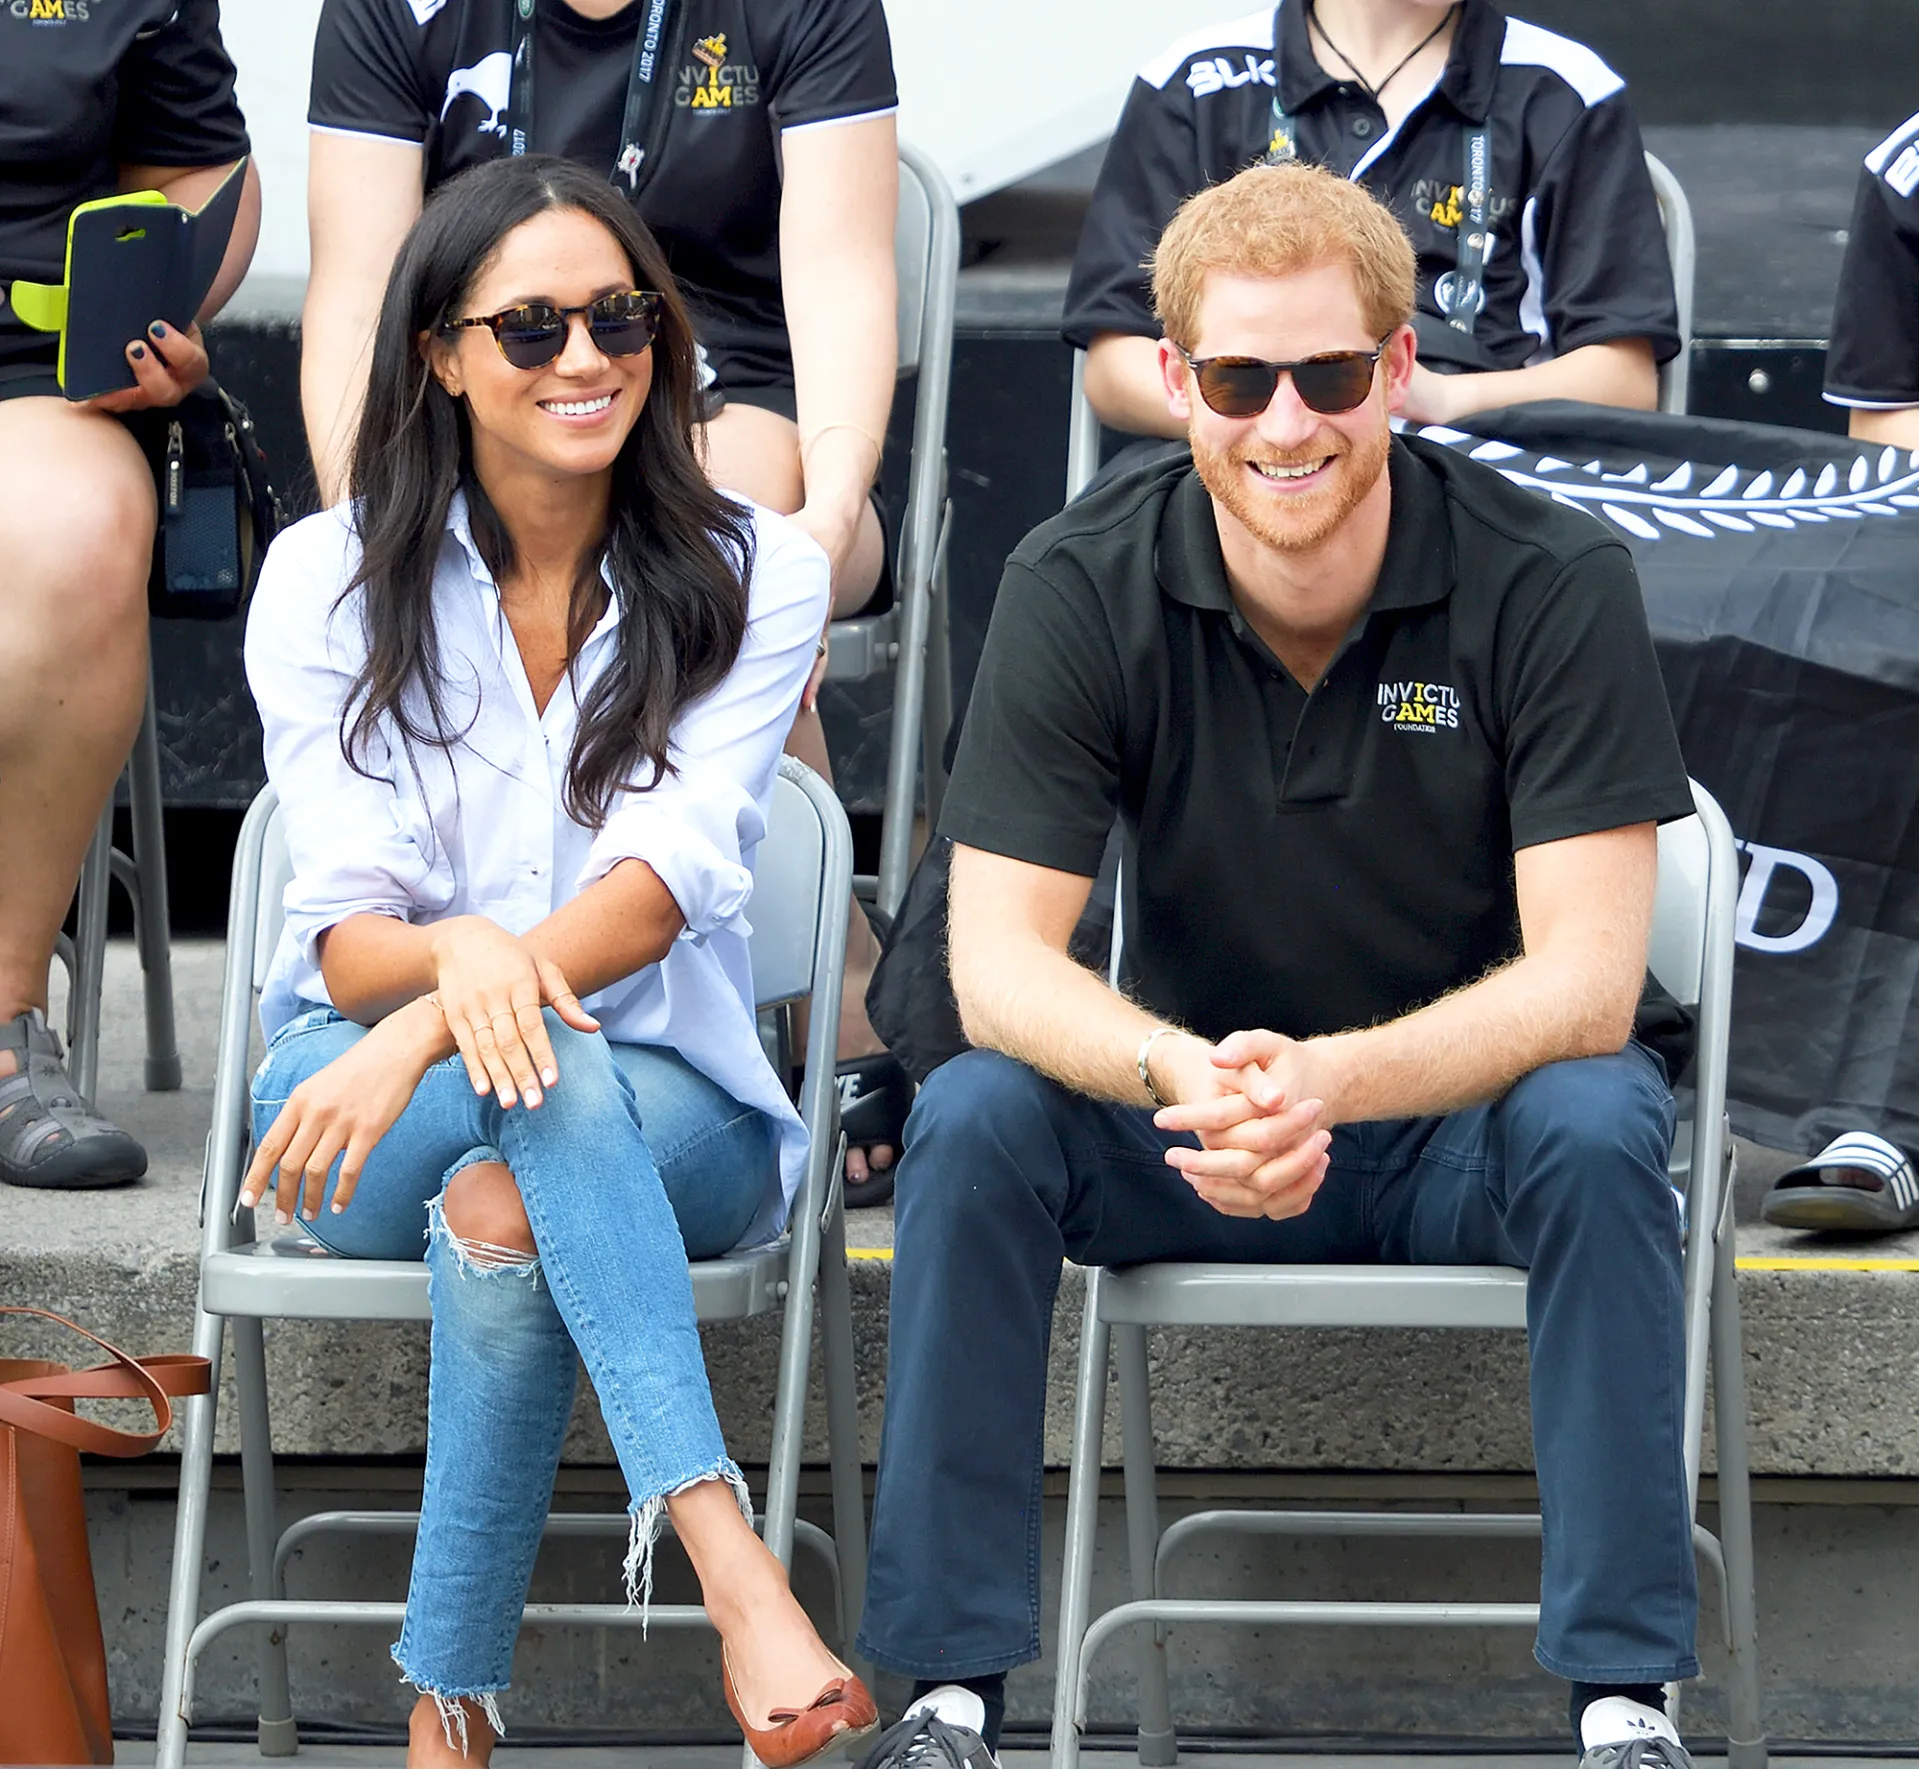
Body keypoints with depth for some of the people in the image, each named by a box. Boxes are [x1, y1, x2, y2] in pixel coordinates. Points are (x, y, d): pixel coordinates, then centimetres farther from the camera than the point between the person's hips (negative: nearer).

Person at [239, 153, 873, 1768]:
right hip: (367, 1098, 0)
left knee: (504, 1210, -36)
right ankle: (738, 1571, -52)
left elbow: (667, 880, -16)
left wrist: (420, 1030, -33)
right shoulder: (329, 579, 1)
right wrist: (454, 958, -35)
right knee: (554, 1075, -37)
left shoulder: (750, 575, -1)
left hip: (665, 1096, 0)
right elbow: (346, 936, -8)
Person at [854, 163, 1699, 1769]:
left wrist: (1327, 1081, -40)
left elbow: (1585, 979, -22)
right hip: (1193, 1136, 2)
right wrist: (1187, 1079, -38)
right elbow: (999, 958, -16)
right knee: (971, 1118, -26)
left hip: (1466, 1114, -2)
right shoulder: (1079, 591, -11)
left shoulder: (1552, 583, -16)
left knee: (1600, 1126, -34)